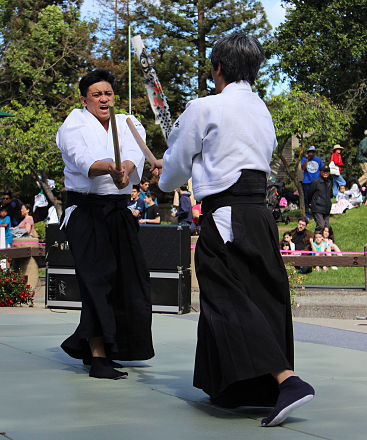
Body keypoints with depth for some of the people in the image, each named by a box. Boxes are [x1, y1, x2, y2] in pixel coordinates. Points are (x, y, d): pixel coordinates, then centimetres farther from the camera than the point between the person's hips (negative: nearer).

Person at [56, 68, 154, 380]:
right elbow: (83, 160, -25)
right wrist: (110, 168, -46)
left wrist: (126, 170, -38)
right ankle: (98, 358, -15)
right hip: (85, 211, -6)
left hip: (119, 211, 6)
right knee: (98, 279, -13)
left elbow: (135, 154, -14)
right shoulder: (74, 126, -4)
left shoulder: (129, 125, 9)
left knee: (128, 281, 8)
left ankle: (85, 343, 25)